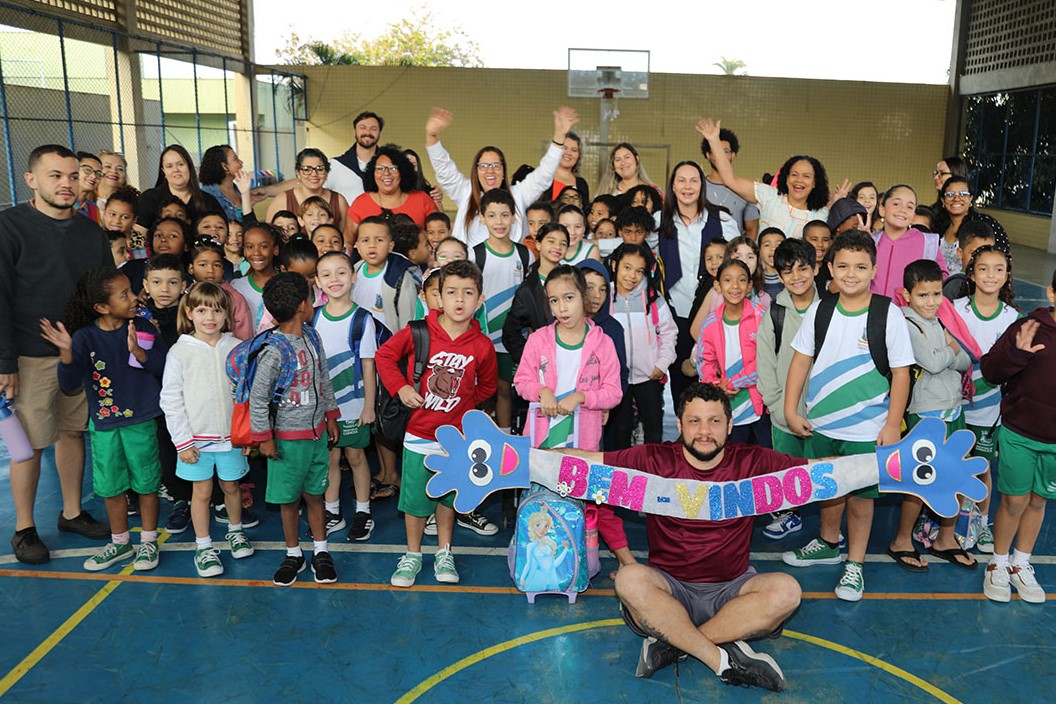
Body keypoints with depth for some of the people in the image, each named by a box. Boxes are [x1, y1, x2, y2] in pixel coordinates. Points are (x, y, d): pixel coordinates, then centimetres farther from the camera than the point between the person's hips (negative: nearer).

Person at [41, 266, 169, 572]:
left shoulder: (143, 329, -7)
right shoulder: (84, 338, -7)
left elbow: (166, 368, -12)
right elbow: (70, 384, -13)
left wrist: (140, 352, -26)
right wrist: (67, 354, -28)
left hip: (141, 421, -1)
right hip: (103, 424, 2)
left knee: (145, 483, 9)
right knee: (111, 487, 14)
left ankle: (149, 541, 26)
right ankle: (120, 543, 33)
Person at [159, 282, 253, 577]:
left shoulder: (236, 348, -1)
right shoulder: (180, 352, -6)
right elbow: (170, 400, -5)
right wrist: (182, 441, -8)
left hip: (231, 436, 2)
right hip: (197, 438, -1)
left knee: (231, 486, 15)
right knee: (202, 491, 7)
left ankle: (236, 531, 39)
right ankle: (203, 547, 22)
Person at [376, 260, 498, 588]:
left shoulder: (482, 346, -8)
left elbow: (487, 386, 10)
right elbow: (384, 355, 0)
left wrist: (464, 402, -2)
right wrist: (400, 388, -9)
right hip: (419, 434, -1)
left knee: (448, 496, 17)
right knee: (415, 498, 8)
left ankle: (444, 554, 34)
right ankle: (412, 555, 28)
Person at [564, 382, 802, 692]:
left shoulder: (752, 462, -2)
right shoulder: (654, 460, -5)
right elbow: (585, 459, -8)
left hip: (731, 590, 1)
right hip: (669, 589, -1)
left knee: (785, 590, -27)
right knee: (630, 579, -31)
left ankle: (672, 644, -21)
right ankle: (722, 660, -22)